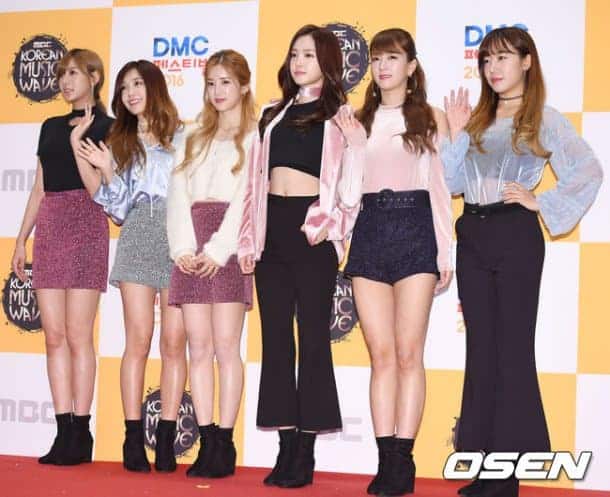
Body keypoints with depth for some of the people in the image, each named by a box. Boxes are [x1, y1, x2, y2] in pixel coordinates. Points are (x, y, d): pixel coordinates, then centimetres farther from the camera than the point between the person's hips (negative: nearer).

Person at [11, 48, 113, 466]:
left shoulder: (105, 127, 1)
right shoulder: (51, 127, 20)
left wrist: (79, 139, -13)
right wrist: (21, 239, 16)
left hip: (86, 225, -6)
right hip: (49, 226, 6)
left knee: (78, 334, -8)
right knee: (54, 334, 2)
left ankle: (81, 435, -3)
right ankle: (64, 433, 5)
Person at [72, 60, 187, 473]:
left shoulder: (183, 136, 11)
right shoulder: (118, 143, 18)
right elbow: (112, 202, 10)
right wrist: (91, 161, 1)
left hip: (179, 236, -1)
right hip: (138, 237, 1)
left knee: (174, 341, -5)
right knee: (139, 340, -7)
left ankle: (166, 440, -3)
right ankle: (134, 439, -5)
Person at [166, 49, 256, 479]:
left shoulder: (256, 137, 5)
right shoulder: (195, 139, 22)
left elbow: (248, 198, -6)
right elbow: (179, 194, 12)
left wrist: (218, 249, -15)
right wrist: (183, 247, -4)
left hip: (229, 243, -5)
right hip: (192, 248, 5)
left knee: (226, 346, -8)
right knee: (199, 347, 1)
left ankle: (225, 445, -4)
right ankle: (207, 444, 3)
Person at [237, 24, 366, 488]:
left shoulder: (341, 116, 4)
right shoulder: (273, 115, 18)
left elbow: (351, 185, -3)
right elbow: (256, 181, 16)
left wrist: (329, 223, -17)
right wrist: (249, 239, 9)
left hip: (311, 229, -5)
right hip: (272, 228, 5)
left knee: (313, 337, -2)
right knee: (276, 338, 5)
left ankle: (306, 454, 1)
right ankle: (286, 448, 11)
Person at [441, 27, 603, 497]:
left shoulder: (543, 119, -2)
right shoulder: (477, 119, 14)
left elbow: (588, 172, -9)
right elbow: (452, 183, 10)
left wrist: (542, 204, -11)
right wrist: (457, 135, 1)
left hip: (515, 234, -6)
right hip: (472, 235, 6)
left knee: (512, 345, -3)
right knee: (481, 345, 7)